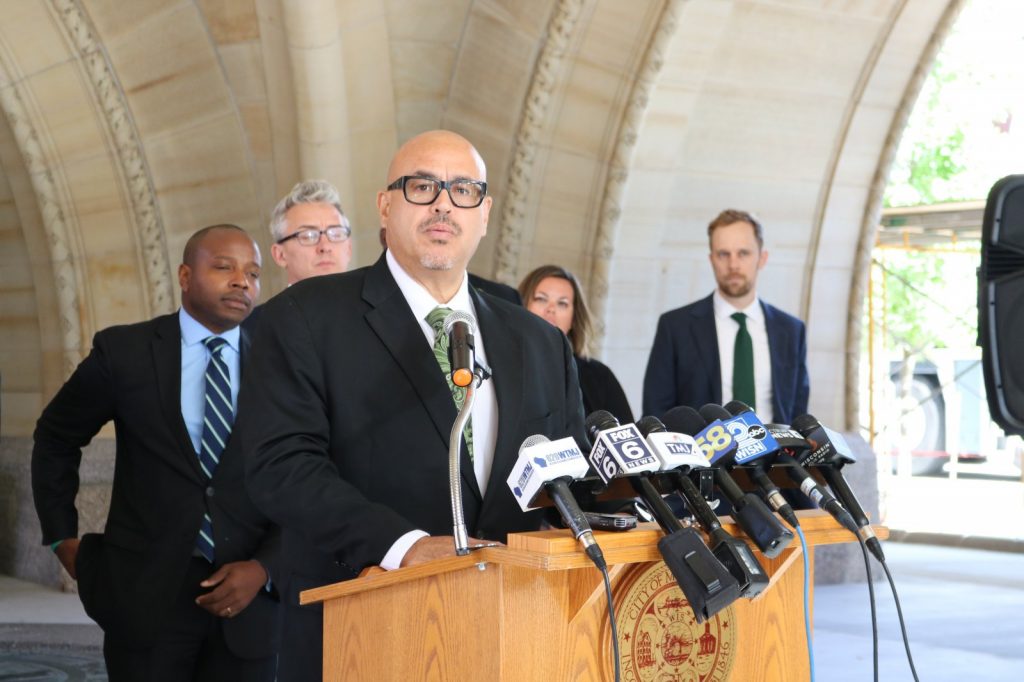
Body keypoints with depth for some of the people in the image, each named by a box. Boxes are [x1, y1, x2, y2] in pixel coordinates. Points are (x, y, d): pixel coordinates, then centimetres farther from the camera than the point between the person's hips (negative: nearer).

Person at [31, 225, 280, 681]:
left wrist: (263, 568, -9)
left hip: (247, 596, 1)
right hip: (145, 593, -1)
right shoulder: (123, 352, 0)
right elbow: (55, 439, 13)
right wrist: (62, 538, 9)